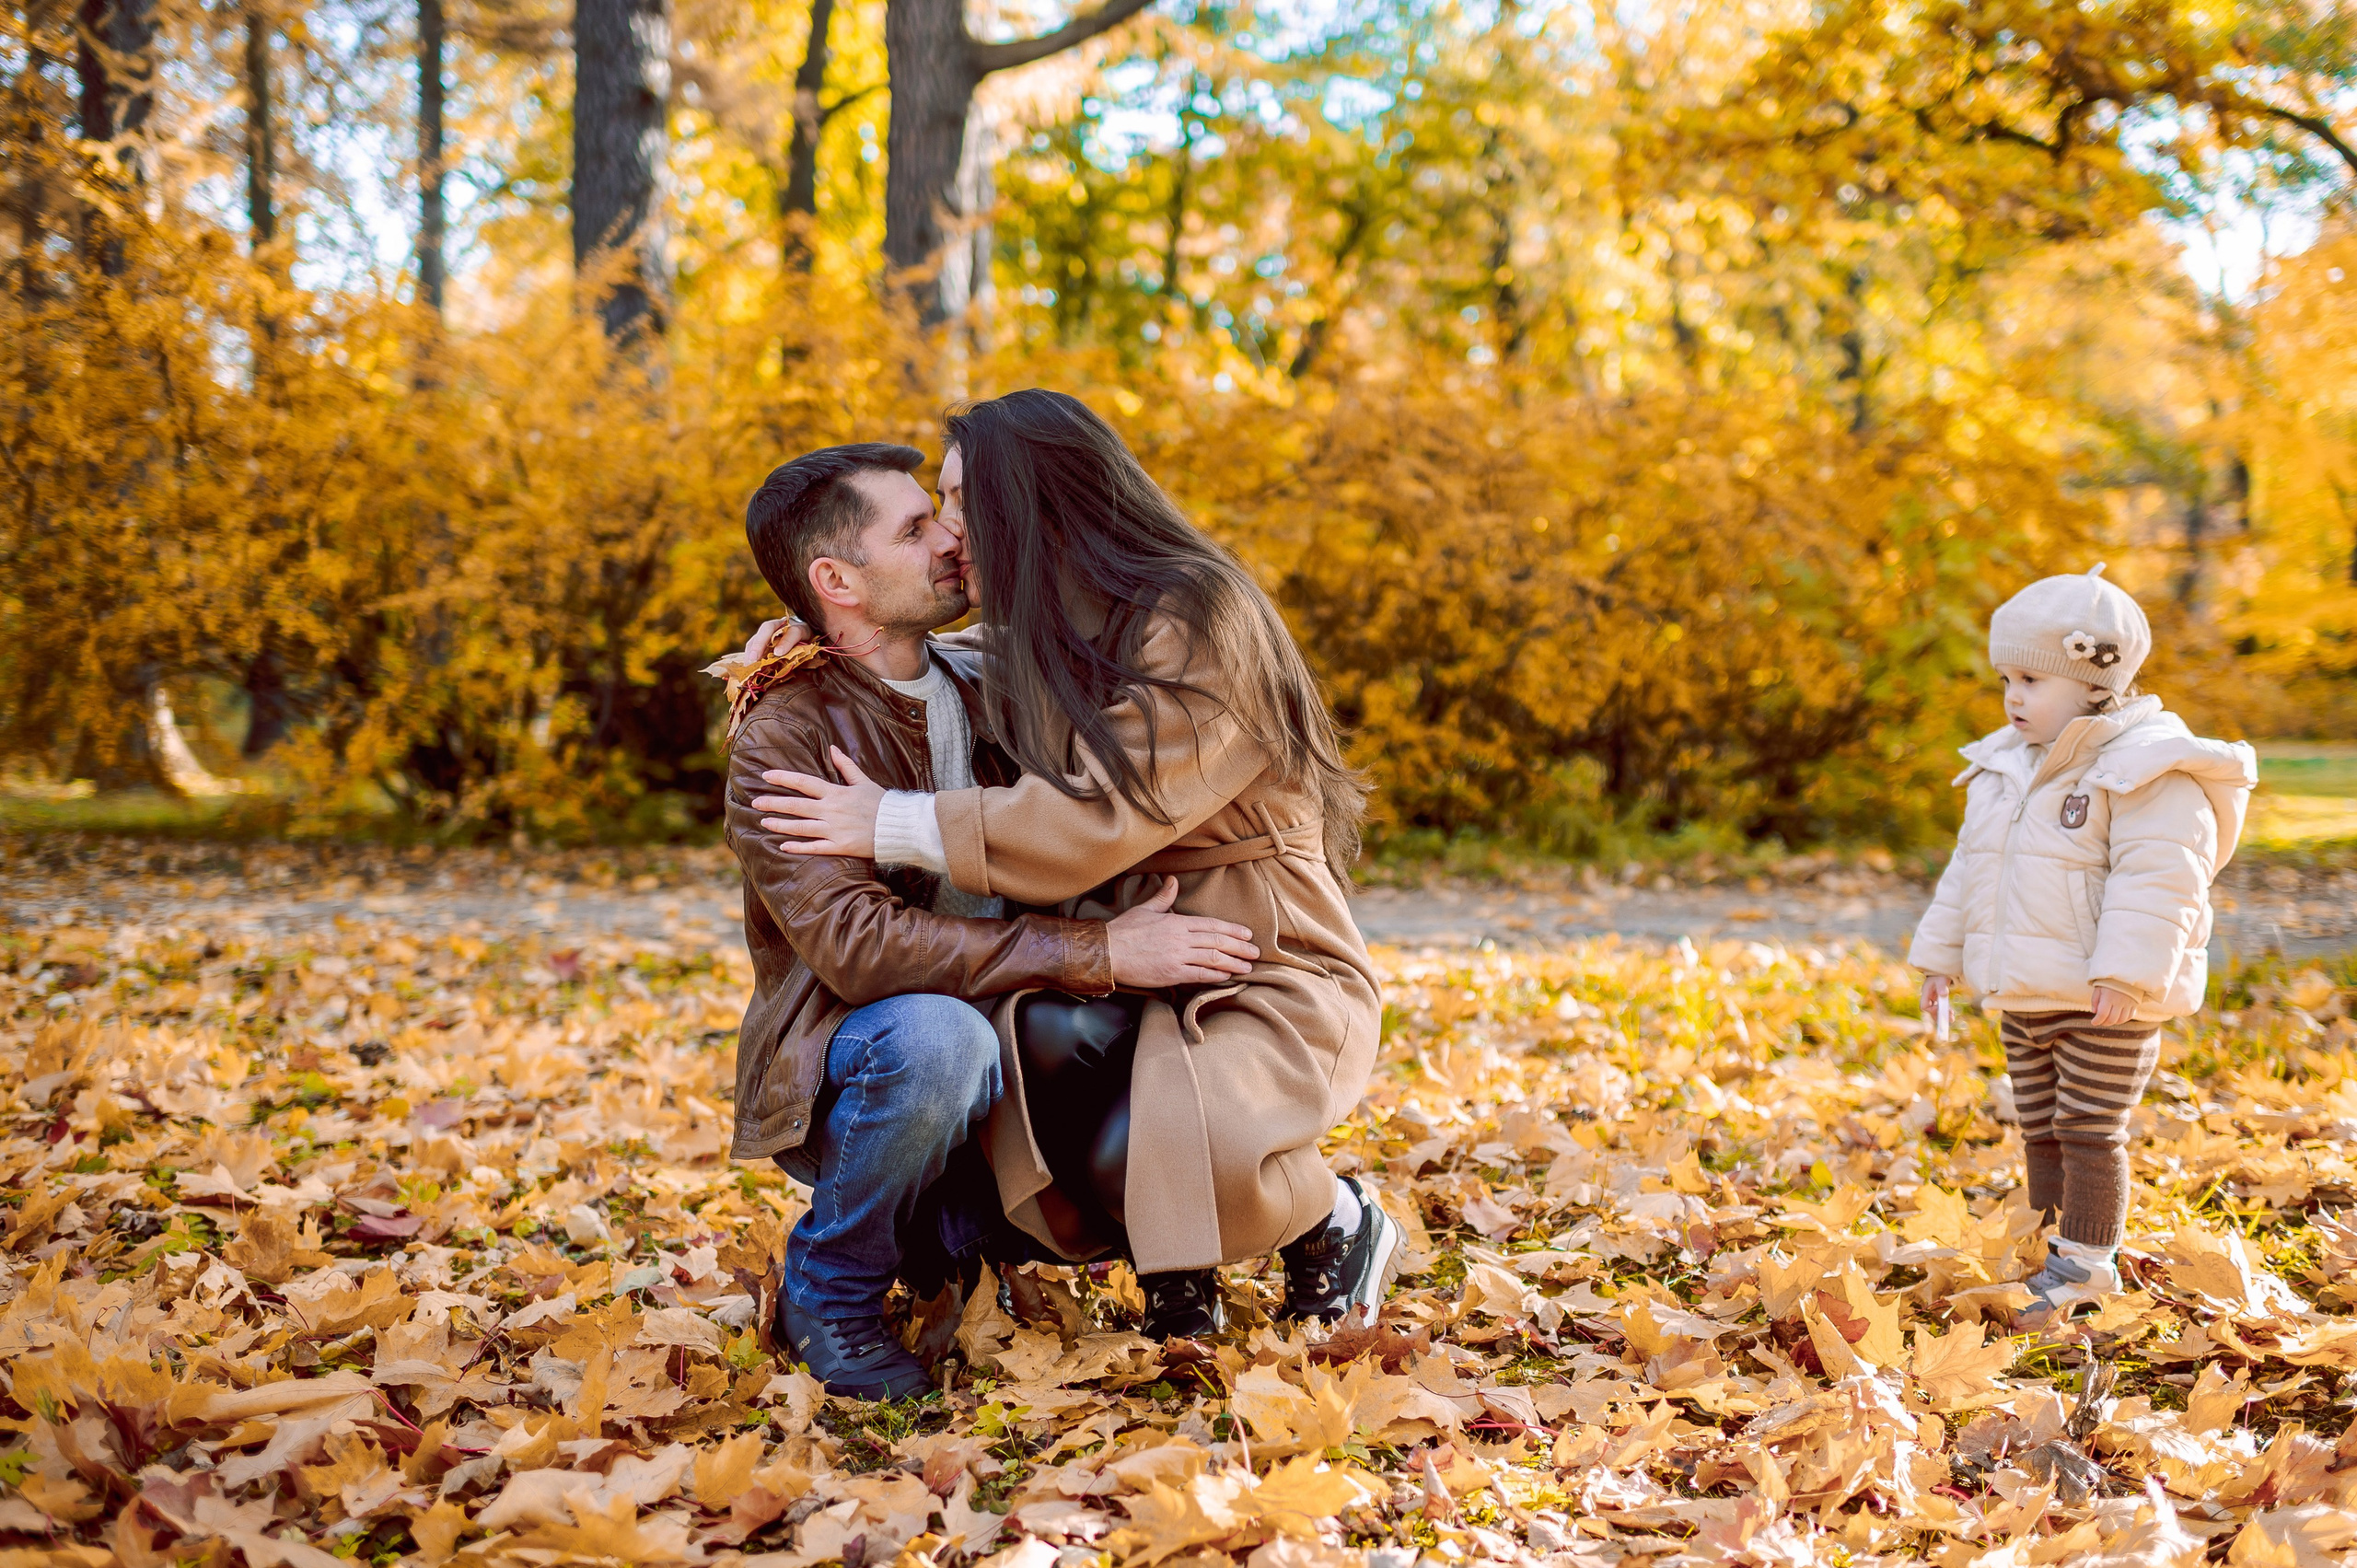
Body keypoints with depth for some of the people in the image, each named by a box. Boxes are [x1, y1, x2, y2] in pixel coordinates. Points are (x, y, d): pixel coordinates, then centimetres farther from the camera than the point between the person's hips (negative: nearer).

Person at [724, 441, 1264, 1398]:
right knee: (937, 1036, -39)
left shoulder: (980, 689, 8)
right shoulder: (782, 736, -14)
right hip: (835, 1080, -6)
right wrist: (1098, 955, -30)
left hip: (1002, 1041, 6)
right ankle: (830, 1293, -12)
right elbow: (855, 942, -27)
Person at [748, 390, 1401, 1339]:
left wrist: (895, 826, -19)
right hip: (1122, 974, 7)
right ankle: (1167, 1259, 2)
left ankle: (1340, 1227, -1)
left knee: (1198, 1147, -36)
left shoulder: (1197, 620, -16)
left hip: (1264, 976, -7)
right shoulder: (1033, 641, 10)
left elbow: (1093, 821, -25)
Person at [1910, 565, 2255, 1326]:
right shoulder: (2004, 767, 11)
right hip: (2025, 996, 8)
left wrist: (2125, 975, -30)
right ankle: (2056, 1250, 27)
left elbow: (2158, 879, -23)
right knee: (2042, 1130, 15)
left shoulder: (2149, 773, -15)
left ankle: (2083, 1264, 8)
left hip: (2104, 1002, -8)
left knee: (2089, 1131, -2)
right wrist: (1941, 957, 17)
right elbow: (1971, 870, 19)